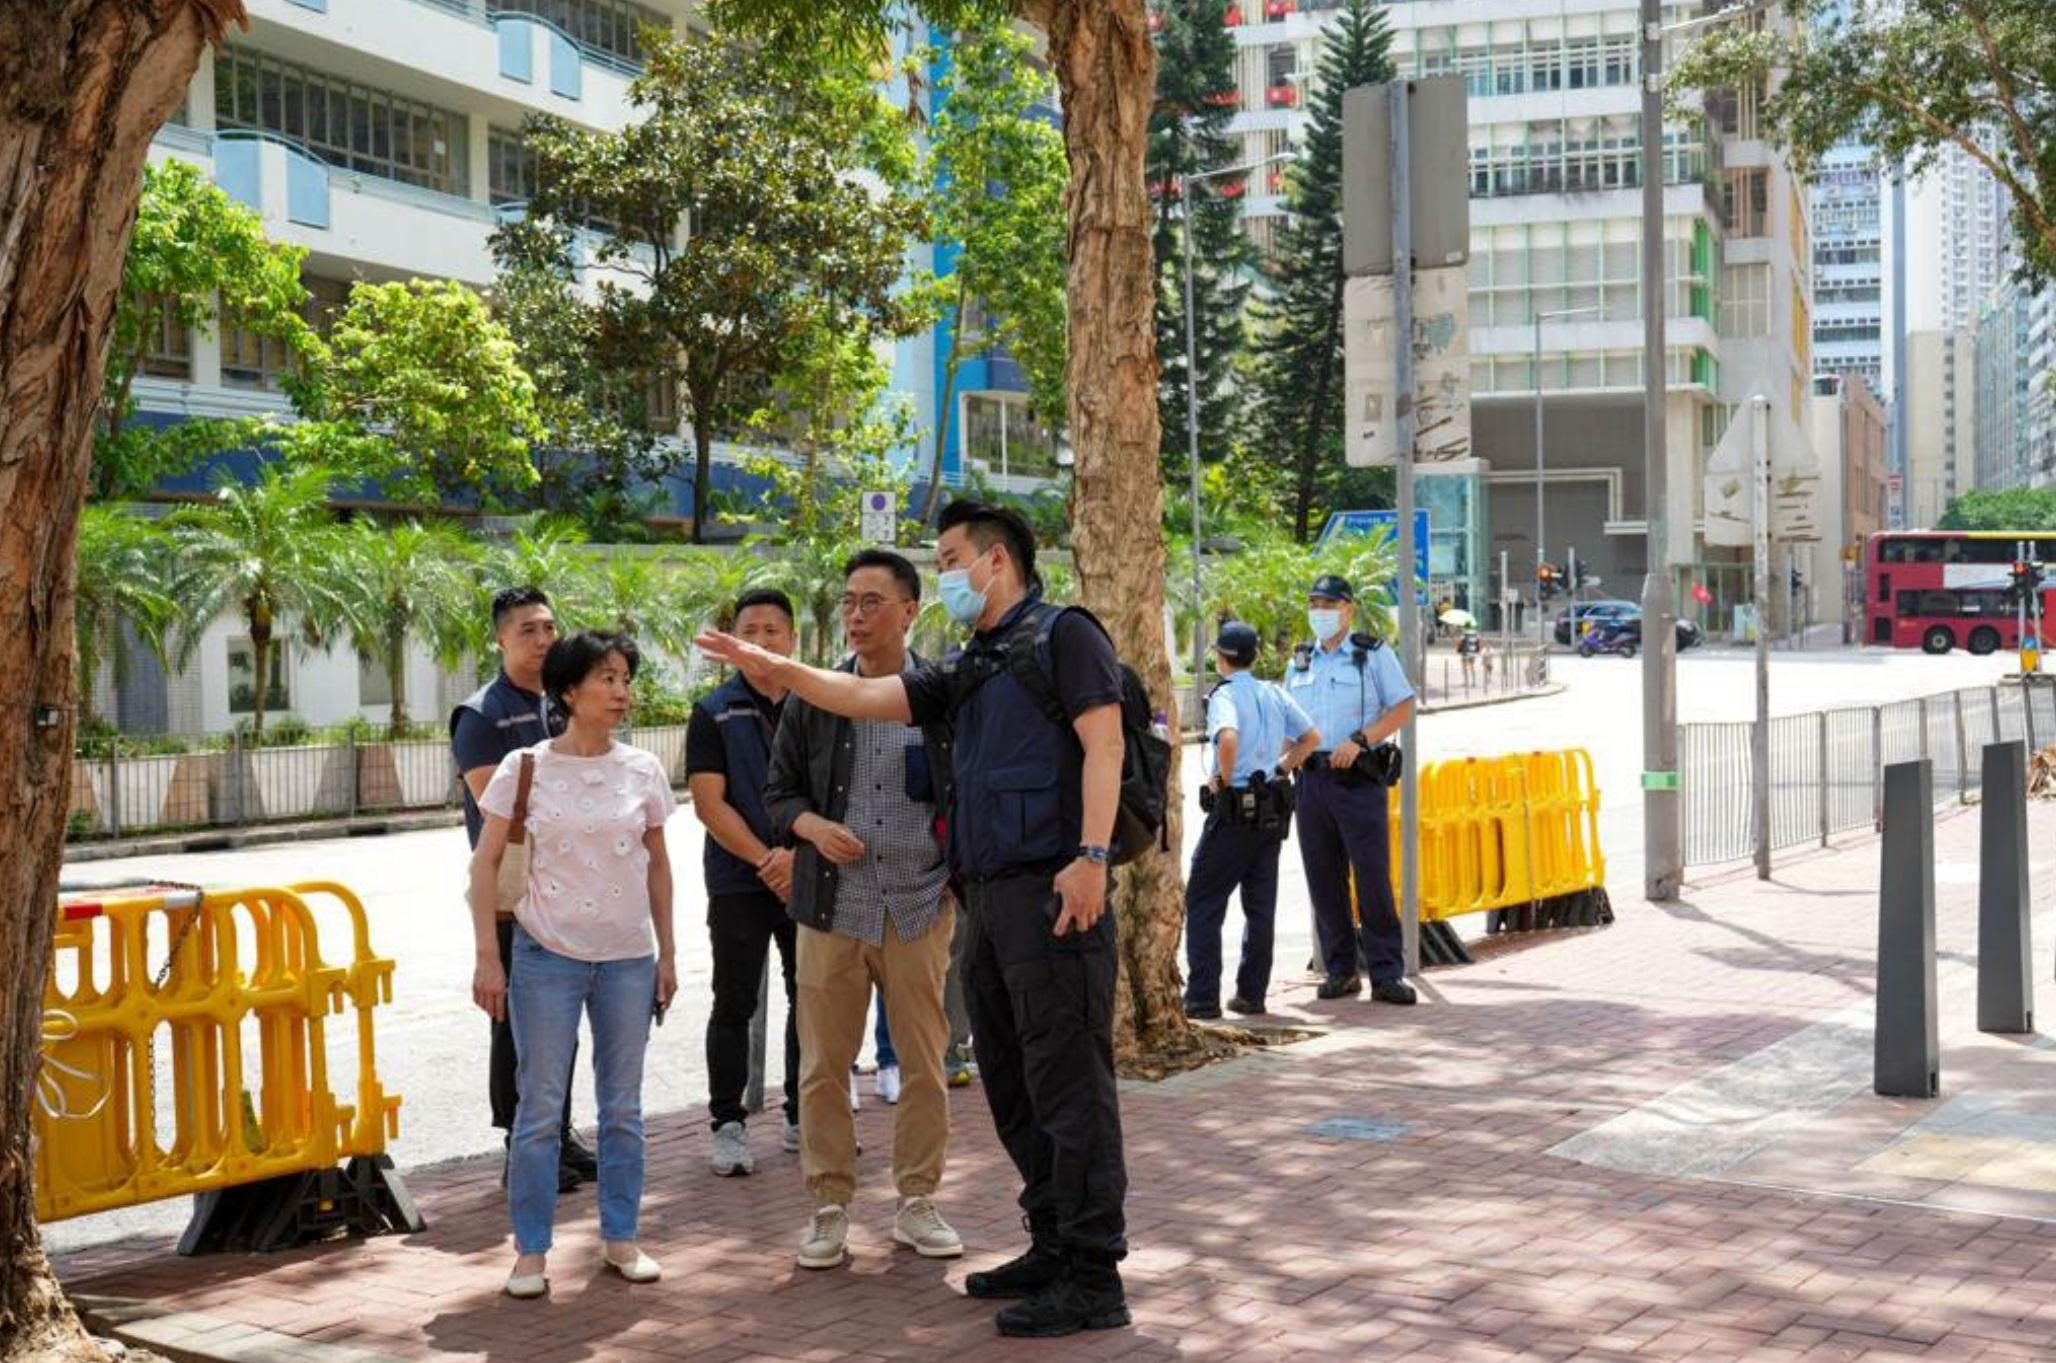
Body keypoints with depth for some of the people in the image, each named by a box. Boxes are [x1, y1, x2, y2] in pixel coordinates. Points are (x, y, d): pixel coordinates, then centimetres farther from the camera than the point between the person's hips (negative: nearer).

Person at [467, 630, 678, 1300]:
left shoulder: (643, 770, 3)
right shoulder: (525, 767, -5)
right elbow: (485, 863, -3)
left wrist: (667, 953, 10)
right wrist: (487, 956, -7)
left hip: (627, 958, 3)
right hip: (547, 955, -3)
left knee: (623, 1106, 10)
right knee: (540, 1106, 1)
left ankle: (620, 1236, 22)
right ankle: (530, 1250, 11)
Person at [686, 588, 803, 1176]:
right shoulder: (714, 712, 1)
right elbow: (709, 802, -6)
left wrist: (798, 855, -12)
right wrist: (766, 860, -13)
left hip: (808, 878, 2)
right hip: (739, 880, -2)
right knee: (734, 1006, 2)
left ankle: (803, 1118, 20)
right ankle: (729, 1124, 9)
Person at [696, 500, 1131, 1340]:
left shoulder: (1061, 635, -3)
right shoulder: (968, 671, 22)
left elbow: (1102, 746, -12)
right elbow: (868, 697, 21)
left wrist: (1091, 857, -20)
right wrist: (776, 667, 12)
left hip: (1051, 891, -9)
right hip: (990, 894, 9)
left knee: (1069, 1081, -8)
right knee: (1011, 1084, 13)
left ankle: (1093, 1278, -5)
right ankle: (1052, 1248, 22)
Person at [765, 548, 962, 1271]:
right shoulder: (812, 701, 6)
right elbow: (780, 792, 11)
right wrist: (813, 826, -9)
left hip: (919, 908, -1)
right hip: (832, 909, 1)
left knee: (925, 1064, 6)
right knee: (824, 1065, 3)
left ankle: (917, 1204, 19)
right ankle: (829, 1206, 14)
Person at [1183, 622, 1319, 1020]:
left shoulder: (1225, 695, -12)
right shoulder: (1275, 695, 9)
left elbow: (1228, 738, -30)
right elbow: (1311, 737, 14)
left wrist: (1222, 779, -16)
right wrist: (1281, 769, 13)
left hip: (1233, 811, -7)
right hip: (1272, 811, 7)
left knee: (1203, 905, 1)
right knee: (1260, 906, 11)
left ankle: (1202, 998, -3)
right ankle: (1252, 994, 13)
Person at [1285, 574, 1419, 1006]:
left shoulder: (1374, 654, 2)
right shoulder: (1300, 661, 17)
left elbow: (1403, 707, -3)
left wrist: (1359, 740, -15)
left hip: (1358, 777, -5)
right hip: (1311, 777, 5)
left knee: (1373, 876, -8)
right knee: (1324, 879, 6)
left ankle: (1386, 974, -5)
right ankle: (1340, 970, 14)